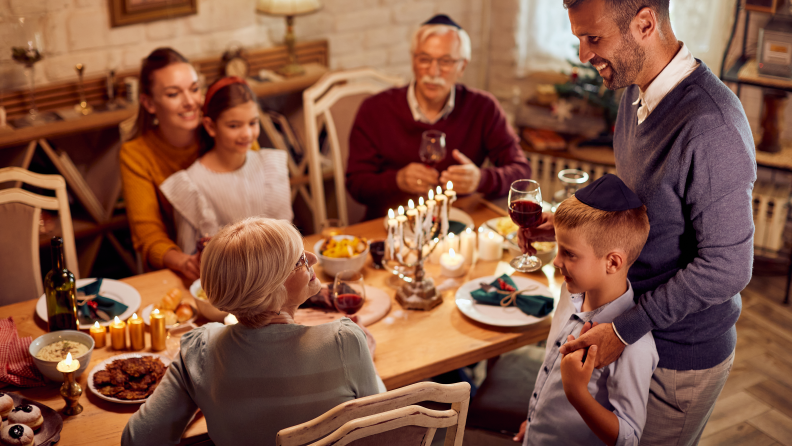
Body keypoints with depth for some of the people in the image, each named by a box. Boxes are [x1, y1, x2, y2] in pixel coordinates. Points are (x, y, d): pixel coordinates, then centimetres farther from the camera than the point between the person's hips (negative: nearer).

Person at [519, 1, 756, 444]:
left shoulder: (711, 127, -30)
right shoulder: (638, 94, 0)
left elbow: (727, 268, -27)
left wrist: (626, 329, -24)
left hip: (682, 355, -8)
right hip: (639, 325, 8)